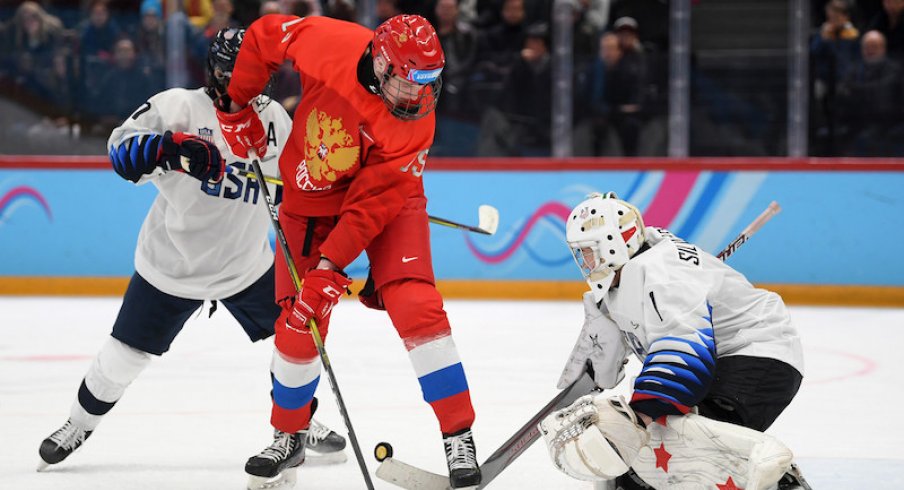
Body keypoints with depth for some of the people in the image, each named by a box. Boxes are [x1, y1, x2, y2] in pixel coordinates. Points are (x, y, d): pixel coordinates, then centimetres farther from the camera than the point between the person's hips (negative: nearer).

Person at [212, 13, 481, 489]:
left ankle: (459, 437, -16)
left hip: (386, 202, -2)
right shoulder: (328, 43, -25)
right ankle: (288, 437, 28)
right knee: (298, 328, 2)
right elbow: (263, 35, -6)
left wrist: (330, 266, -33)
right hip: (311, 198, 2)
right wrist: (236, 106, -5)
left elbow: (373, 202, -29)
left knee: (416, 307, -21)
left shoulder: (415, 123, -27)